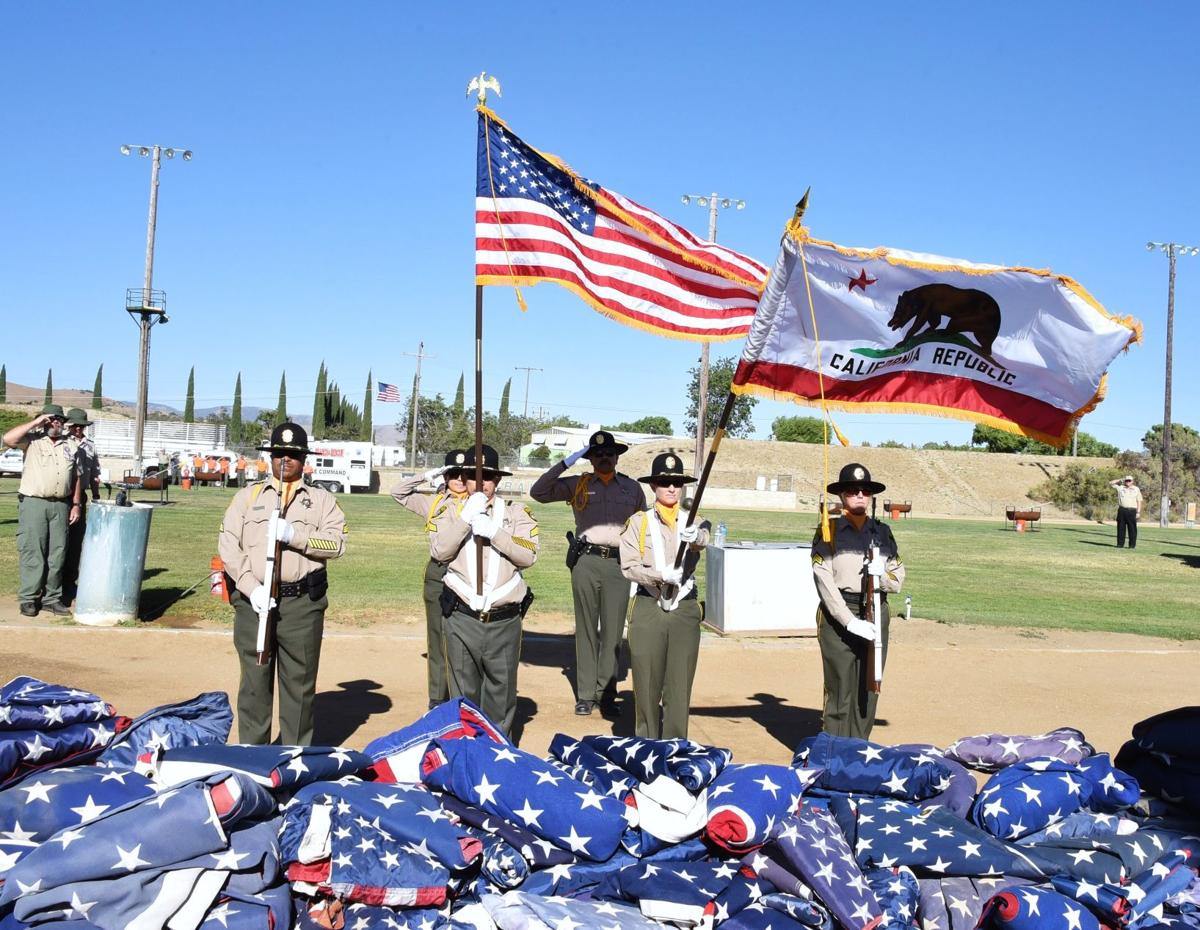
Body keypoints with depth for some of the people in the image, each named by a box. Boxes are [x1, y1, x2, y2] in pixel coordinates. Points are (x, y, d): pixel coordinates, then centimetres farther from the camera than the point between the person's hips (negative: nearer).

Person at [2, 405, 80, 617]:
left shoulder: (68, 445, 15)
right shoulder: (32, 439, 2)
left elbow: (75, 477, 16)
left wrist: (76, 504, 10)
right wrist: (34, 423, -11)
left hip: (60, 505, 4)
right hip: (33, 503, -4)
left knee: (57, 555, 5)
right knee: (32, 553, -3)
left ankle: (51, 598, 12)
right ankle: (28, 599, 2)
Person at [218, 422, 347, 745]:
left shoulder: (322, 500, 11)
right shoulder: (247, 496, 13)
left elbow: (336, 542, -4)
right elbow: (227, 544, 2)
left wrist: (295, 535, -18)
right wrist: (252, 588, -11)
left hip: (302, 604, -1)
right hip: (252, 600, 1)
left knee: (300, 683, 5)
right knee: (254, 682, 8)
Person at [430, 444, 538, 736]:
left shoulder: (516, 515, 6)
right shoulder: (453, 514, 8)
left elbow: (528, 555, -9)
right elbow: (438, 551, -9)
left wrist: (492, 530, -17)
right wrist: (466, 518, -15)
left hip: (504, 621, 0)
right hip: (461, 619, 0)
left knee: (502, 690, 9)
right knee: (463, 690, 9)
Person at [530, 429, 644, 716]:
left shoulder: (632, 487, 13)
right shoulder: (577, 484, 10)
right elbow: (538, 492, 3)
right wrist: (565, 464, -2)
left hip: (619, 564, 0)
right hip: (586, 563, 0)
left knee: (613, 632, -2)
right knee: (586, 630, 4)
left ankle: (606, 694, 6)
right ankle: (585, 694, 9)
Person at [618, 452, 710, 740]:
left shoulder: (691, 522, 8)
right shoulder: (638, 522, 5)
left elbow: (703, 538, -17)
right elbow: (628, 566, -6)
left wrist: (695, 537, -41)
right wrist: (660, 575, -22)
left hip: (685, 610, 1)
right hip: (648, 609, -1)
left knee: (680, 686, 4)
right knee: (647, 685, 4)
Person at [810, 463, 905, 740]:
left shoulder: (882, 532, 11)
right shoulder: (828, 532, -2)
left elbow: (897, 580, 11)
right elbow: (824, 582, -10)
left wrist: (882, 575, -13)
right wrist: (851, 622, -18)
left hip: (876, 614, 4)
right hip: (838, 616, -4)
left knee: (869, 690, 9)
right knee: (840, 691, -2)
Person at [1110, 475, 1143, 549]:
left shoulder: (1136, 489, 8)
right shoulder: (1120, 488, 12)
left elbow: (1139, 501, 5)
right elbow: (1111, 483, 16)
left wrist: (1138, 512, -2)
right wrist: (1120, 480, 10)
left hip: (1132, 511, -2)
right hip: (1121, 510, 2)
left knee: (1132, 528, -2)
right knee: (1121, 528, 3)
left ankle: (1132, 545, 2)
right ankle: (1120, 544, 8)